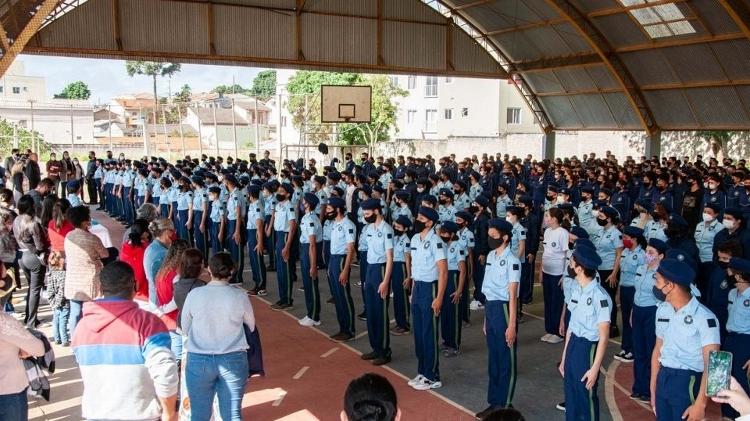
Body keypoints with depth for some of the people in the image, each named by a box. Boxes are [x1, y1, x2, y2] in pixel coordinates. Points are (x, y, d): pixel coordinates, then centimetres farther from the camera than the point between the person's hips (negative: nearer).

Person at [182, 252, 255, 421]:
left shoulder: (194, 294, -7)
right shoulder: (240, 295, -8)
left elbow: (185, 329, 6)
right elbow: (251, 327, 6)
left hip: (198, 360, 0)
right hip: (234, 360, 0)